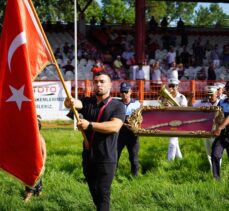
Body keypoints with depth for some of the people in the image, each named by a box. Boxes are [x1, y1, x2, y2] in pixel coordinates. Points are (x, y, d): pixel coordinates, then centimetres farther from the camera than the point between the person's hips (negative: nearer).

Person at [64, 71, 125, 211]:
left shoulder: (118, 106, -4)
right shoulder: (88, 102, 7)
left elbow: (114, 126, -22)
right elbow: (76, 103, -15)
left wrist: (90, 125, -30)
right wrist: (71, 103, -41)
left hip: (106, 159, -5)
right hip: (88, 157, 5)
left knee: (103, 194, -8)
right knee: (94, 192, 17)